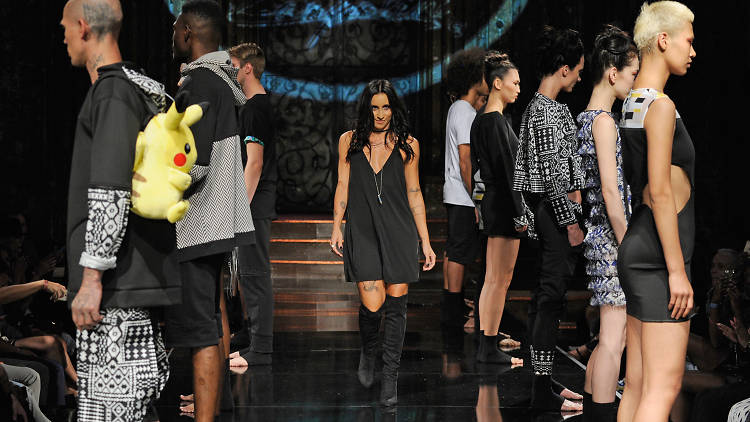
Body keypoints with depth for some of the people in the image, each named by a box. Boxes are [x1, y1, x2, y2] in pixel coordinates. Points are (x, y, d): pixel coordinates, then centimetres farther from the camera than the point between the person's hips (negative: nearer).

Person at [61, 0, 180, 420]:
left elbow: (111, 194, -20)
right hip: (138, 277, 10)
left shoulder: (114, 93, -12)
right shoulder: (143, 90, 18)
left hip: (118, 283, -10)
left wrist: (92, 277, -20)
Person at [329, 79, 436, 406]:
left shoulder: (407, 145, 5)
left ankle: (390, 376, 11)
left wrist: (425, 241, 4)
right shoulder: (349, 141, 7)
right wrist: (336, 228, 0)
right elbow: (343, 186, 8)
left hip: (400, 232, 1)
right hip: (362, 231, -1)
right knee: (372, 304, -10)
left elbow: (414, 193, 7)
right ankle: (368, 352, 23)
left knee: (396, 303, -1)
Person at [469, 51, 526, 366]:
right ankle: (490, 349, -2)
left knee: (492, 279, 11)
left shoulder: (482, 120, 15)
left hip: (493, 201, 10)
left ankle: (485, 346, 15)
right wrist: (520, 212, -17)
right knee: (500, 280, -5)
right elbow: (506, 168, -18)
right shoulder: (496, 121, -15)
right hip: (503, 205, -10)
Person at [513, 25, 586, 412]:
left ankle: (542, 381, 19)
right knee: (552, 296, -8)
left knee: (543, 296, 12)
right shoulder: (549, 111, -17)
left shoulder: (536, 107, 14)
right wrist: (571, 223, -17)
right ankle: (543, 392, -6)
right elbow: (555, 175, -20)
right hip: (556, 210, -10)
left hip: (546, 211, 10)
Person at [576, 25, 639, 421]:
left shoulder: (585, 117, 15)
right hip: (611, 239, -10)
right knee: (613, 340, -6)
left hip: (599, 236, 10)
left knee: (610, 339, 15)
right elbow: (611, 192, -19)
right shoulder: (604, 120, -14)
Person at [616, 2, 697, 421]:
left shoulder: (632, 102, 16)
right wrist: (677, 271, -17)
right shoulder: (661, 104, -12)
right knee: (663, 388, -9)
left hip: (637, 247, 10)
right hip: (659, 254, -10)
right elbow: (661, 192, -18)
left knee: (637, 384, 10)